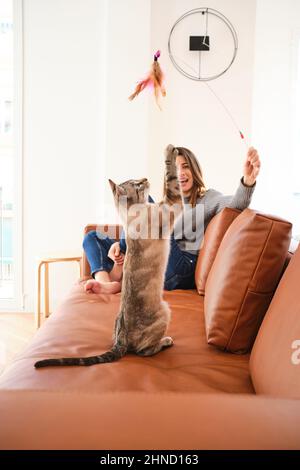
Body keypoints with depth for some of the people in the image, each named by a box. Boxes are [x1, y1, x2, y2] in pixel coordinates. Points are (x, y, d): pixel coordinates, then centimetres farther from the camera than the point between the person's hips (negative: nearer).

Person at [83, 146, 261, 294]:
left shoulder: (207, 198, 5)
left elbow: (235, 204, -18)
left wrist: (248, 180, -39)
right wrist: (119, 244, -2)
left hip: (180, 272, -7)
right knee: (92, 237, 9)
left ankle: (120, 267, -7)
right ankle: (107, 282, -22)